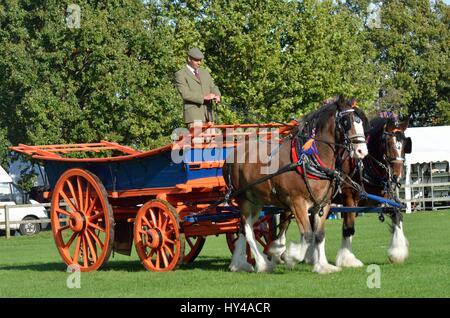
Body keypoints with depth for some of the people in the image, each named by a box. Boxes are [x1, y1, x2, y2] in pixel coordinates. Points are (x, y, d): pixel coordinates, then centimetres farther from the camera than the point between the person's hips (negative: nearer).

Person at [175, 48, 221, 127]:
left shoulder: (205, 73, 21)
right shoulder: (180, 75, 0)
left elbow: (213, 87, 17)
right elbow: (185, 94, -11)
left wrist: (217, 96, -7)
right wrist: (204, 97, -19)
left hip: (208, 113, 6)